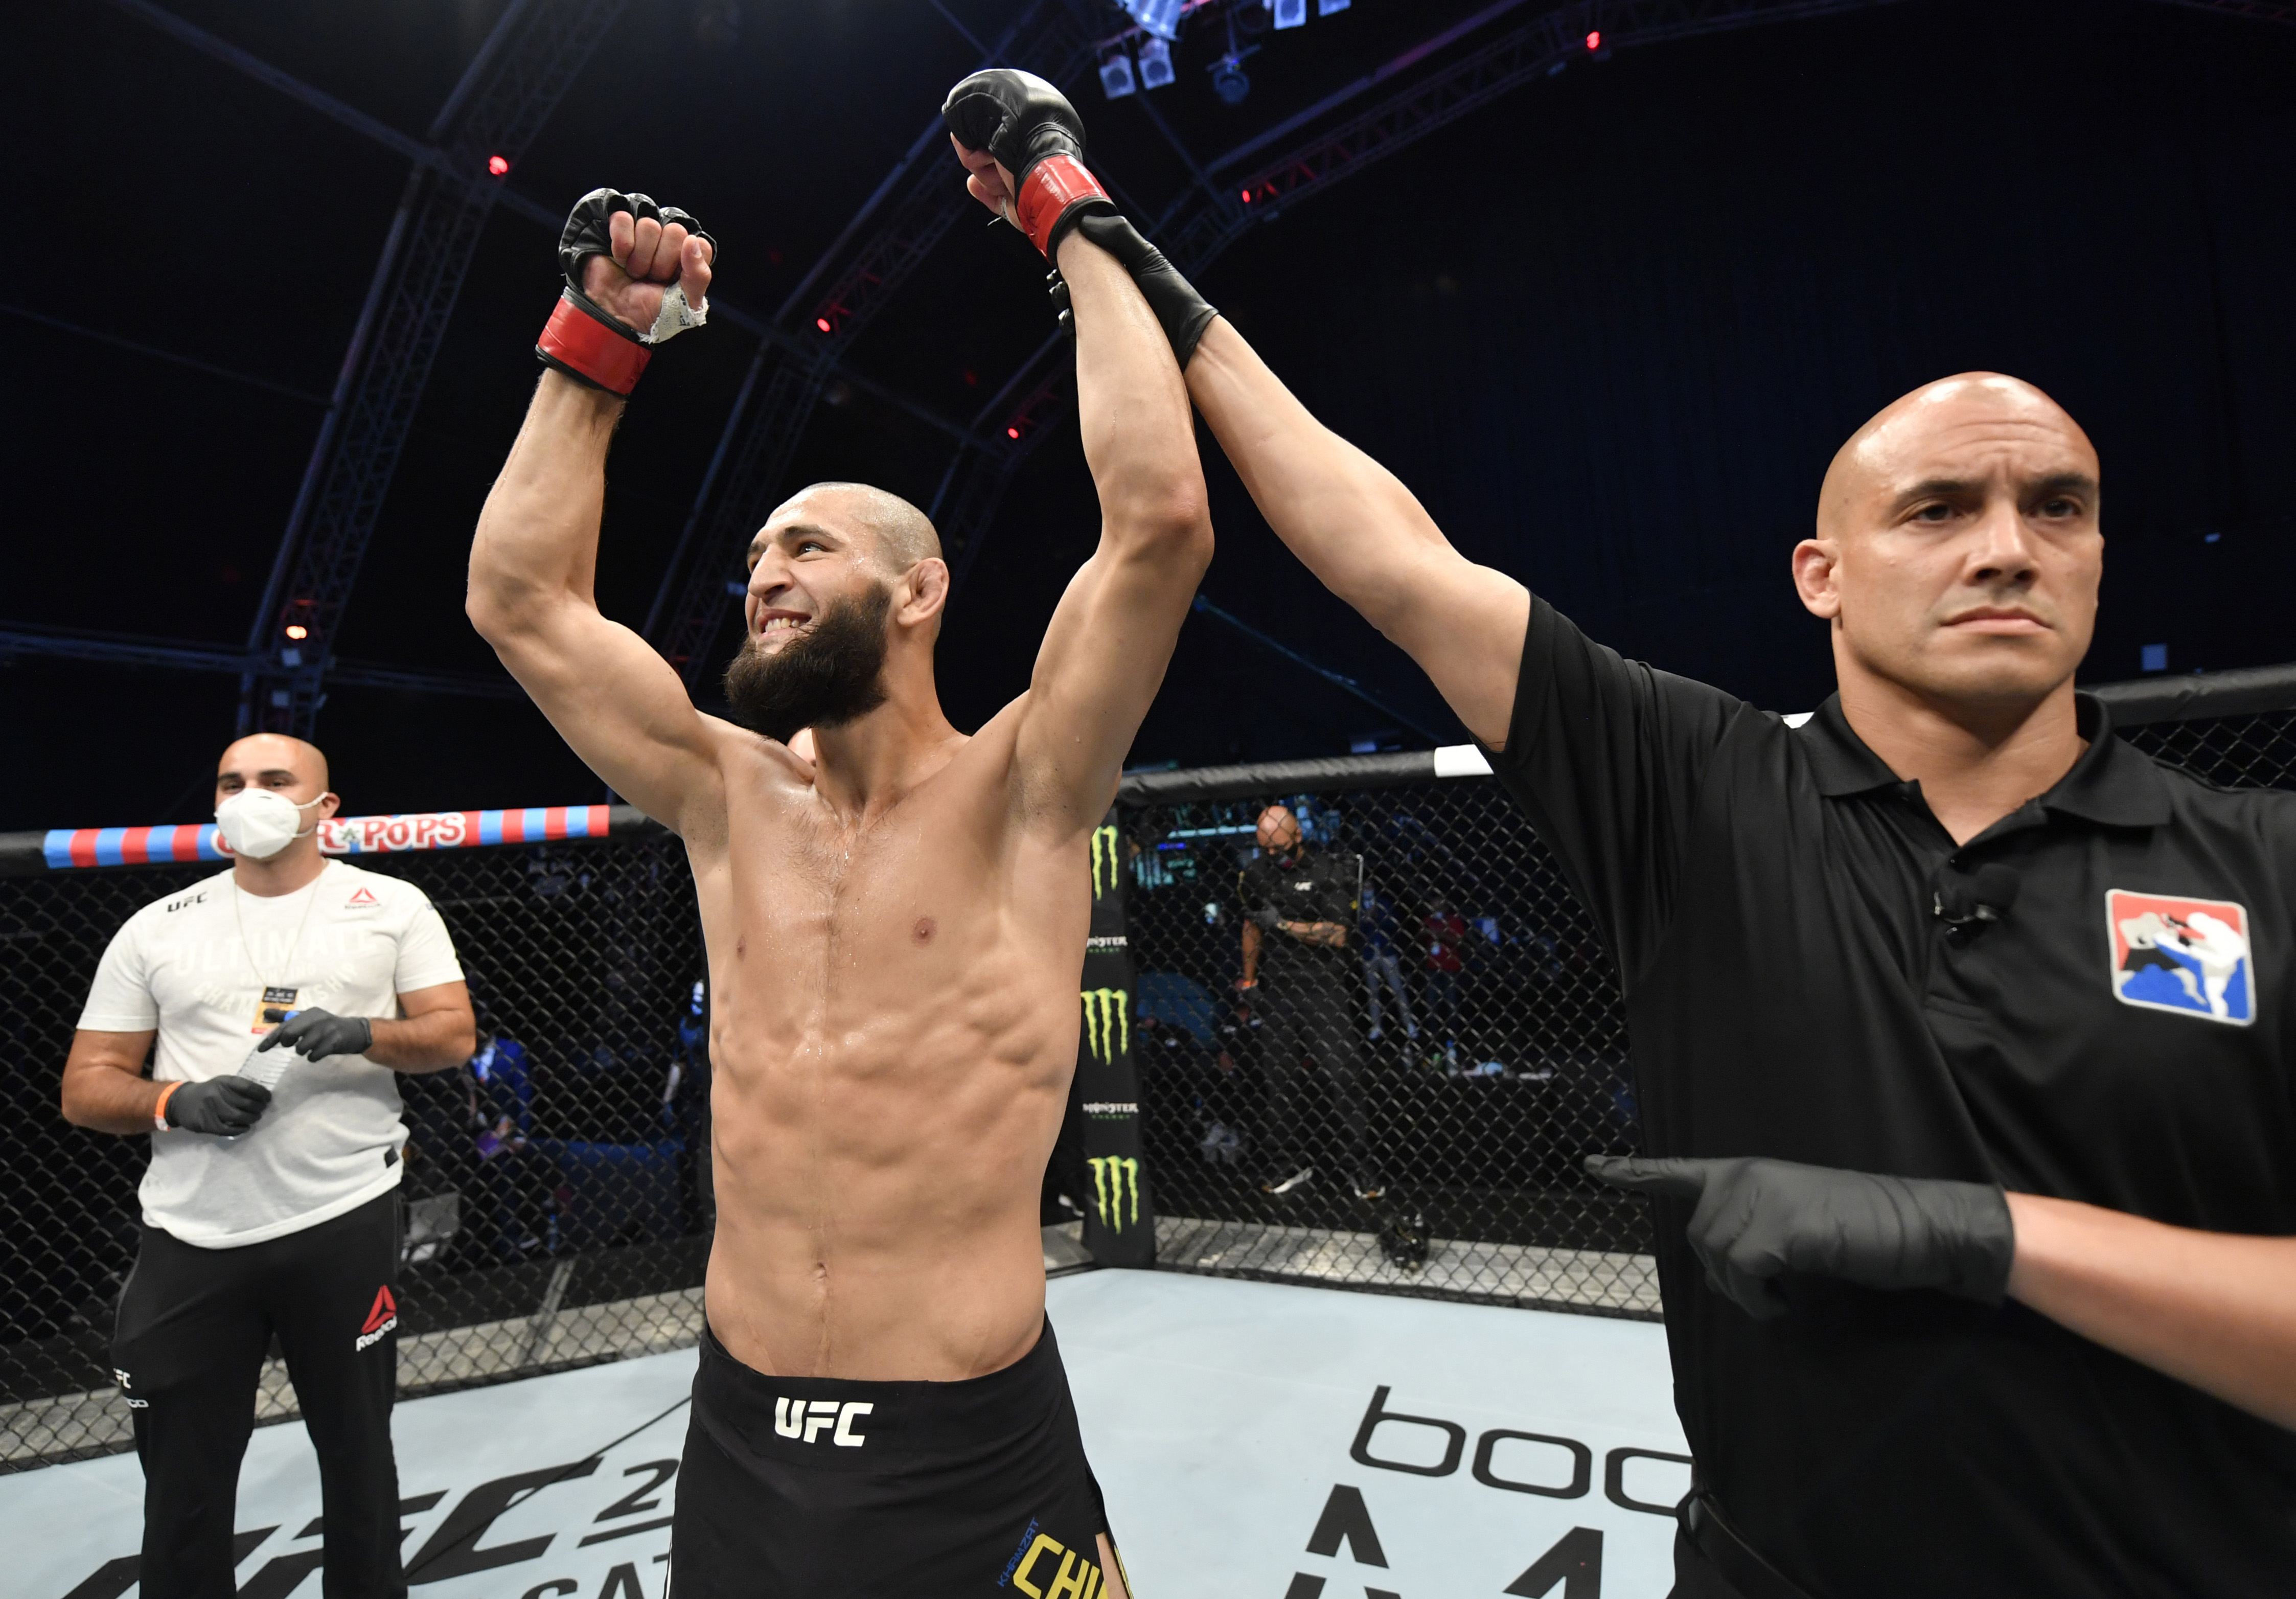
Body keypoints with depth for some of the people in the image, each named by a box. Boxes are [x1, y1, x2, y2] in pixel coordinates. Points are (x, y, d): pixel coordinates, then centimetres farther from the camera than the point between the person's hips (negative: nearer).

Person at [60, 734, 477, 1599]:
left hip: (344, 1223, -1)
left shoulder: (392, 904, 1)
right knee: (182, 1487, 12)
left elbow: (455, 1036, -2)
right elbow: (85, 1086, 8)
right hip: (189, 1239, 2)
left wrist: (362, 1034, -20)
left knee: (359, 1455, 12)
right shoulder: (154, 929, 7)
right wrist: (177, 1101, -12)